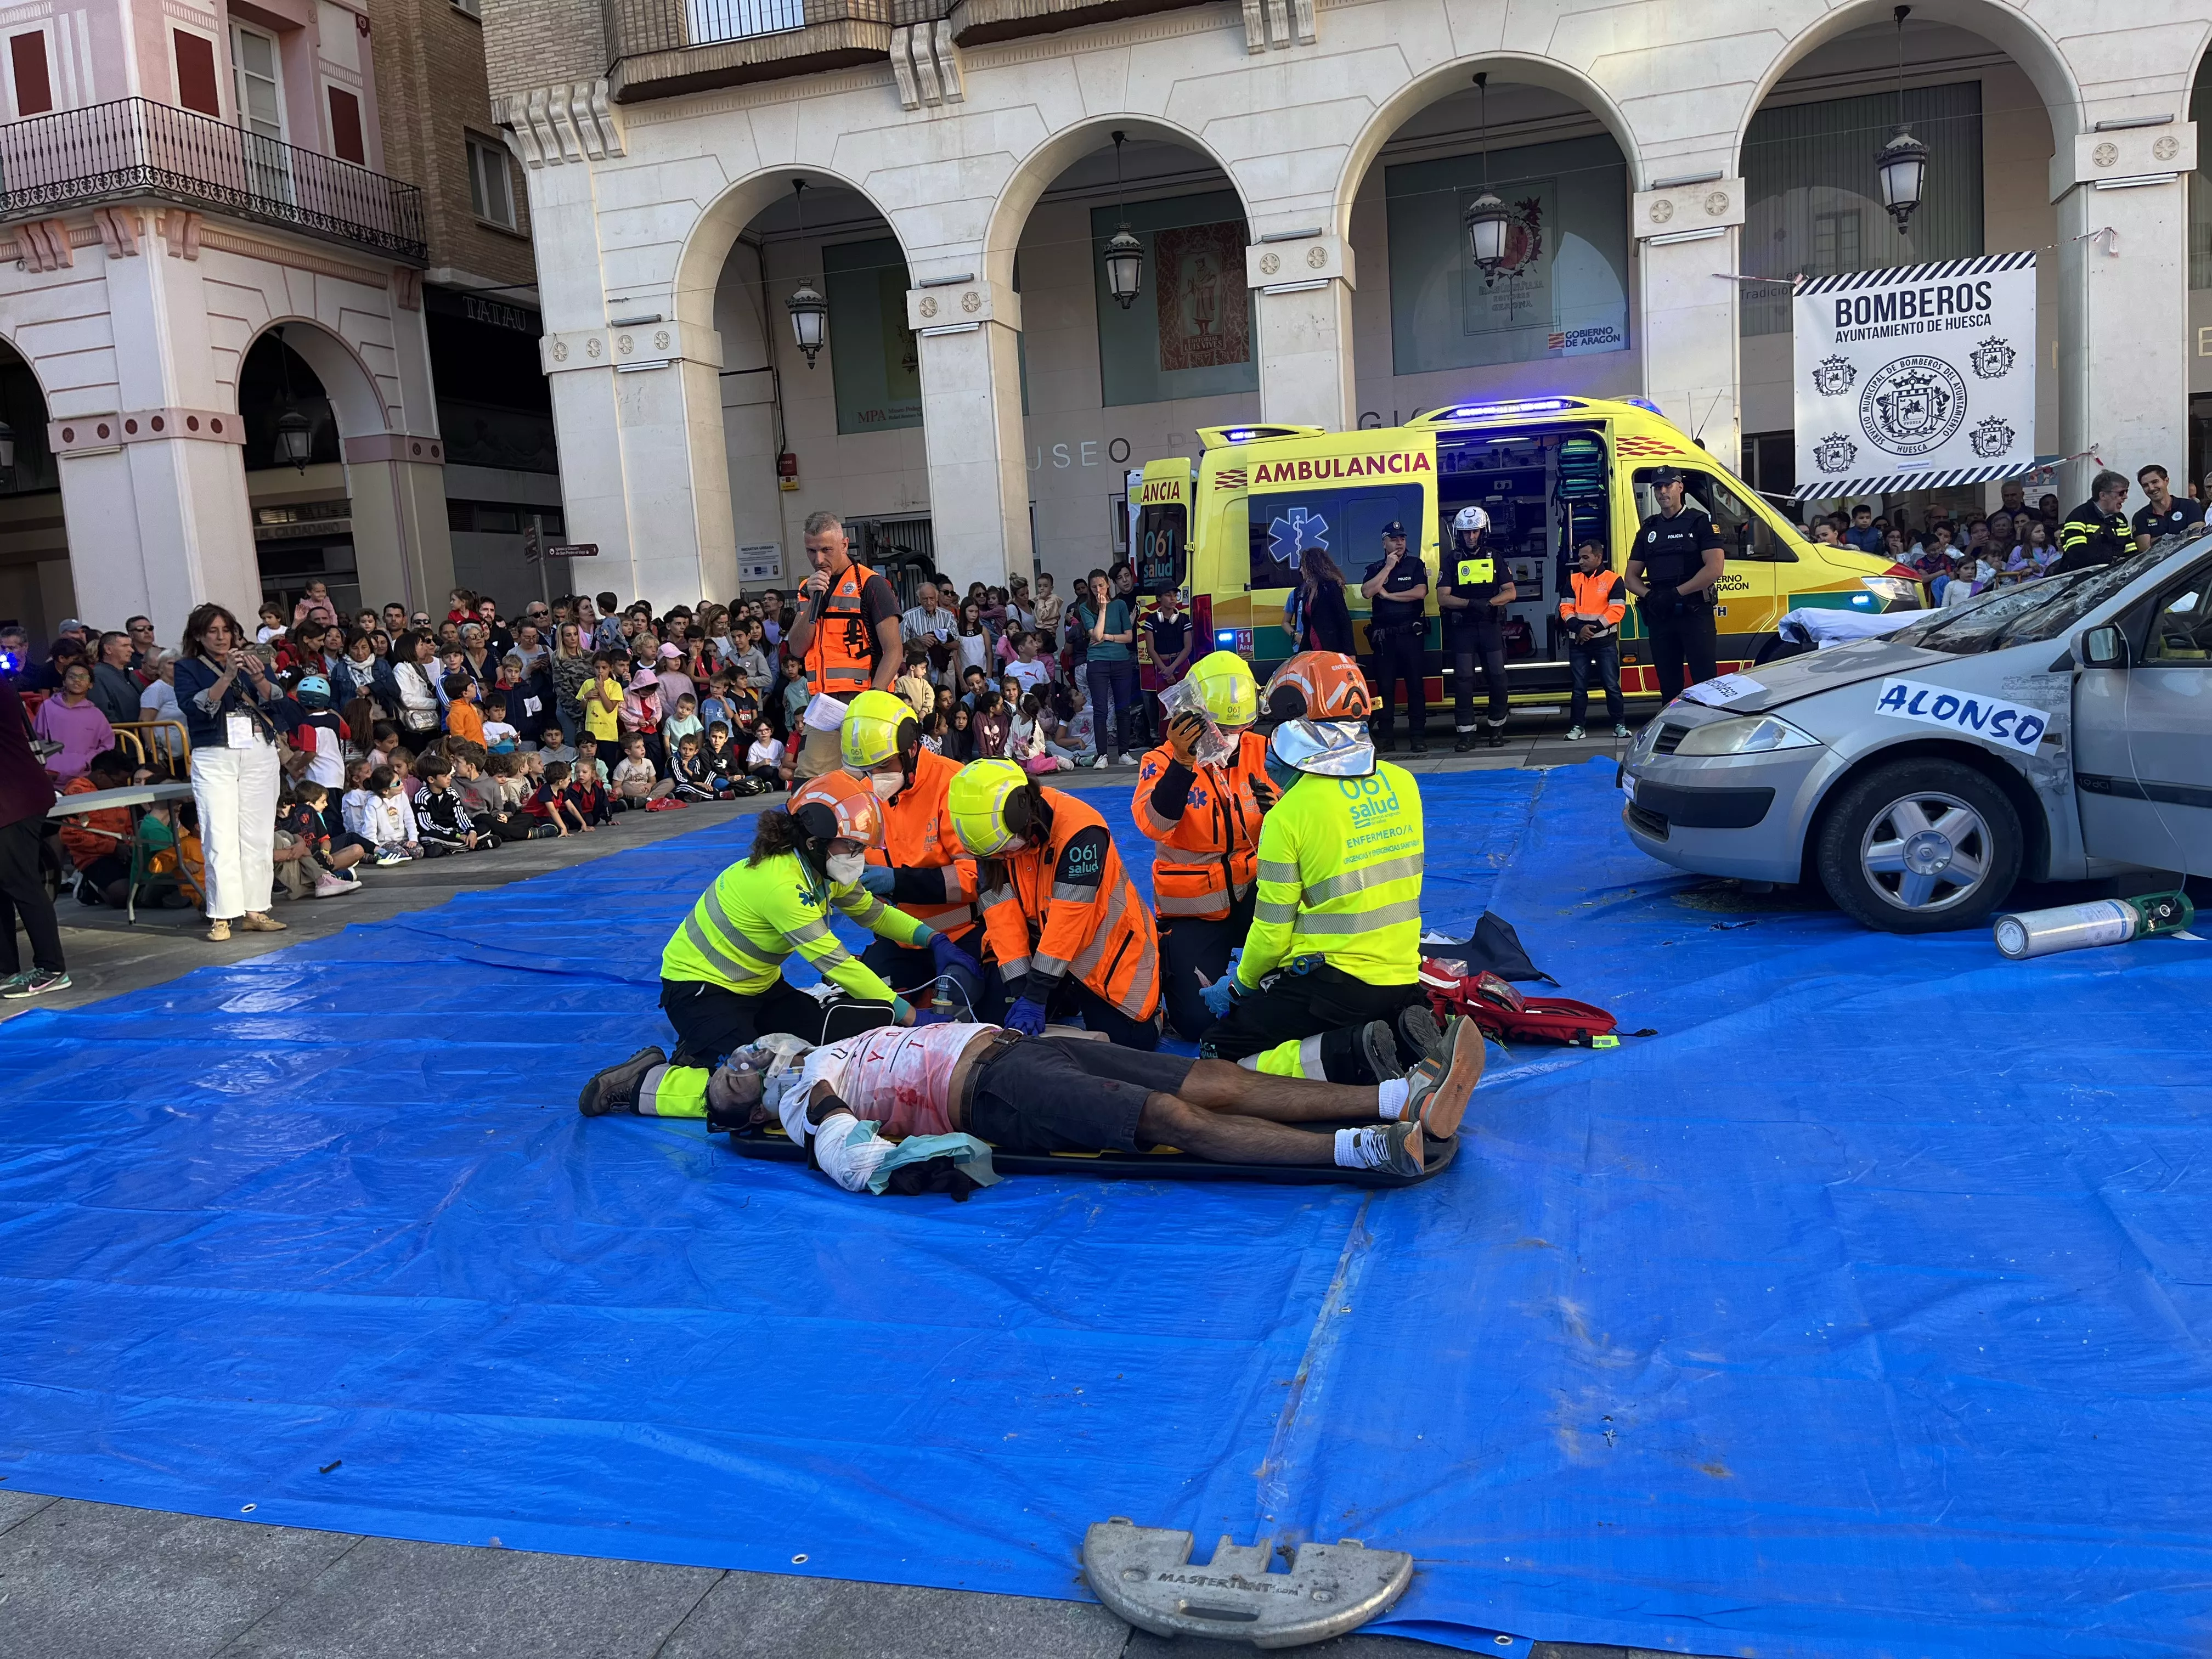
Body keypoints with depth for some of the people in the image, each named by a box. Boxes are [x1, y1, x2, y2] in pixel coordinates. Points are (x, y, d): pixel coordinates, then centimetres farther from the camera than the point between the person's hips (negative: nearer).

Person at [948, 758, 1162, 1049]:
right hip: (1042, 945, 5)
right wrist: (1019, 990, -25)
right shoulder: (990, 830, -14)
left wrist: (1036, 996, -33)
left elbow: (1067, 919, -32)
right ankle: (1068, 998, 24)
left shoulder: (1079, 829, -31)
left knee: (1130, 1041, -10)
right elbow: (1001, 915, -17)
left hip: (1106, 945, -5)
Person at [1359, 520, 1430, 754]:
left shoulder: (1416, 565, 6)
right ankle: (1384, 738, 6)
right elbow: (1367, 592, -9)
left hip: (1411, 634, -2)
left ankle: (1418, 735, 1)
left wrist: (1388, 594, -8)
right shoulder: (1375, 569, 10)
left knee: (1416, 685, -2)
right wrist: (1388, 567, -9)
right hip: (1384, 636, 2)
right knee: (1384, 687, 3)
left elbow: (1421, 592, -11)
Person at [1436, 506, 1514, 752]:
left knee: (1497, 677, 0)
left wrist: (1489, 603, -15)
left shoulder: (1494, 558, 10)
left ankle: (1497, 727, 14)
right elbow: (1443, 598, -5)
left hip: (1491, 627, 1)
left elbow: (1511, 593, 4)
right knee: (1463, 679, -3)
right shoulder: (1452, 560, 5)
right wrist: (1472, 604, -20)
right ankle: (1465, 732, 1)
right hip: (1462, 628, -1)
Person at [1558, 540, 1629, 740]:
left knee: (1612, 685, -1)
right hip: (1578, 643, 3)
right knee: (1579, 687, 5)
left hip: (1605, 642, -3)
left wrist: (1594, 628, -18)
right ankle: (1576, 727, 8)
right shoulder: (1573, 580, 10)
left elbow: (1617, 610, -10)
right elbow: (1566, 608, 3)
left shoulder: (1613, 580, -2)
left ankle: (1620, 725, 7)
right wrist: (1579, 628, -14)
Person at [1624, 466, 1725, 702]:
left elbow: (1714, 569, -10)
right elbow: (1632, 576, 15)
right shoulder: (1648, 529, 16)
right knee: (1668, 687, 9)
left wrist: (1676, 593, -16)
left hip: (1695, 613, -5)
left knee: (1705, 683, -7)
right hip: (1659, 616, 5)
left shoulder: (1700, 522, 1)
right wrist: (1649, 596, -7)